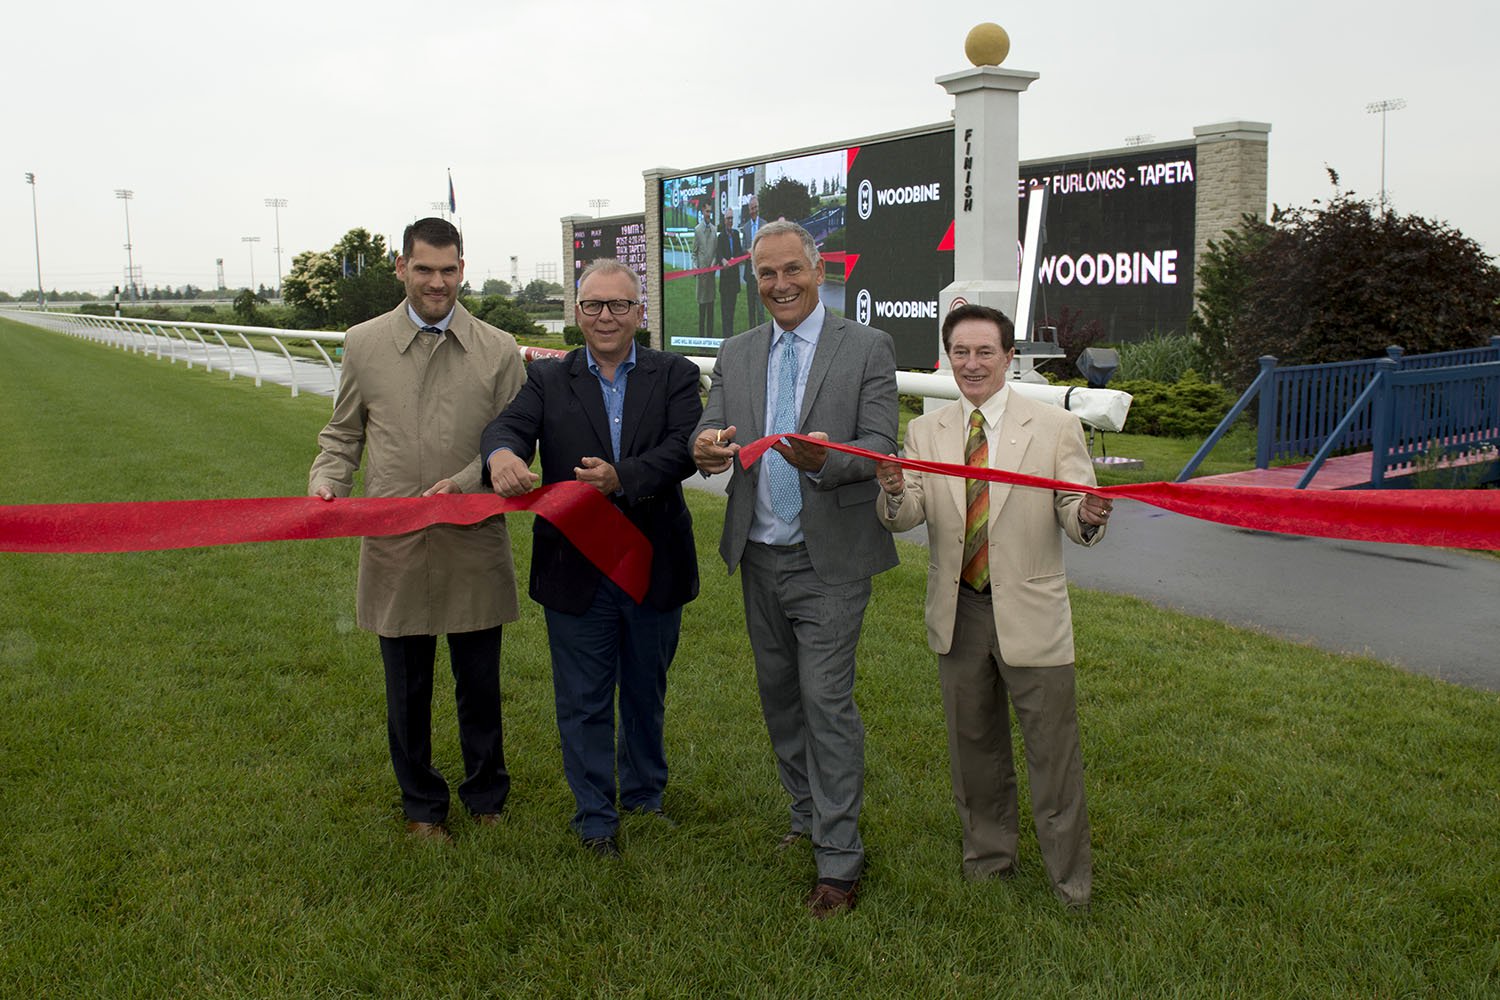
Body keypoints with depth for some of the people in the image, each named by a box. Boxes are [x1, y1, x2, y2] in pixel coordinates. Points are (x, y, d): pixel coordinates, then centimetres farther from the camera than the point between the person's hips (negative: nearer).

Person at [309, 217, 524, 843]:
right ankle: (421, 805, 32)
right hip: (395, 549, 1)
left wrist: (465, 482, -14)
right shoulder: (364, 345, 5)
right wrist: (327, 479, -6)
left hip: (474, 549, 0)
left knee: (479, 686, 11)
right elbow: (343, 433, 13)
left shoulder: (498, 351, 1)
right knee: (407, 690, 12)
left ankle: (486, 797, 33)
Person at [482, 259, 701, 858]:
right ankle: (595, 818, 26)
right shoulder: (547, 380, 4)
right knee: (584, 702, 10)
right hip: (576, 572, 0)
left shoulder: (674, 375, 0)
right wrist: (502, 454, -39)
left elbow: (683, 448, -16)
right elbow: (510, 425, -14)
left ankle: (645, 795, 40)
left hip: (654, 567, 0)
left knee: (646, 694, 18)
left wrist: (622, 478, -33)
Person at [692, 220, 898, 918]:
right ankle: (808, 816, 34)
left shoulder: (866, 348, -4)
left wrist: (824, 459, -32)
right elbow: (709, 435, 0)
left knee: (827, 699, -6)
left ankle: (839, 858, 4)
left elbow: (881, 448, -11)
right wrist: (706, 449, -25)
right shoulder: (736, 356, 9)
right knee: (779, 695, 16)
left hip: (829, 557, -5)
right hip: (760, 555, 5)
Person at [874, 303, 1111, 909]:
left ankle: (1071, 882, 20)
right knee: (974, 746, 16)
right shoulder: (924, 432, 4)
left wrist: (1088, 516, -30)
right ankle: (988, 859, 35)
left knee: (1052, 751, 3)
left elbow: (1075, 519, -7)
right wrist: (895, 494, -29)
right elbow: (906, 517, -7)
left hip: (1031, 614, -3)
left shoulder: (1055, 427, -3)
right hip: (957, 612, 3)